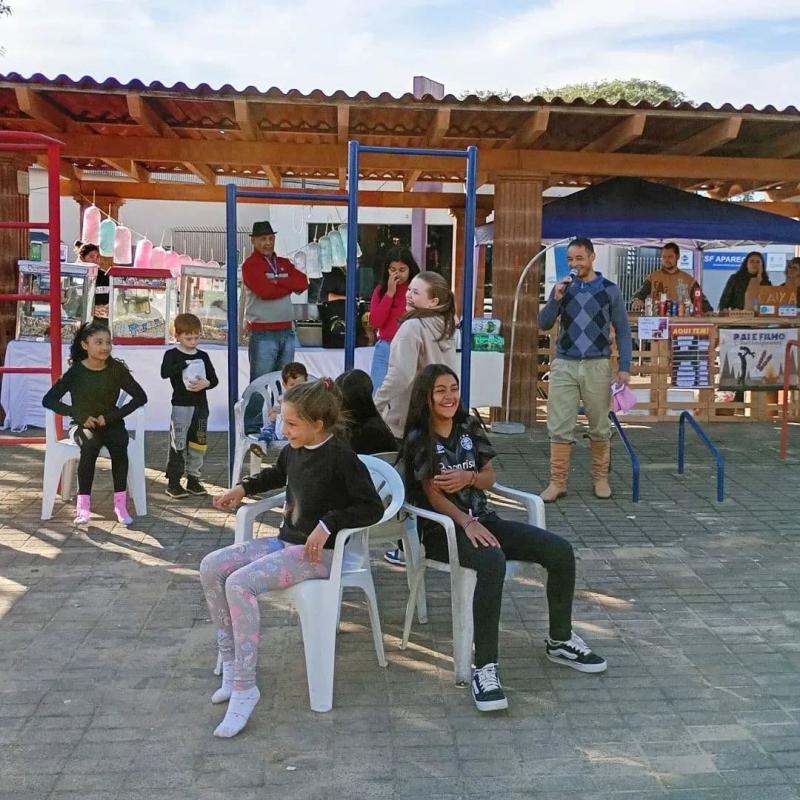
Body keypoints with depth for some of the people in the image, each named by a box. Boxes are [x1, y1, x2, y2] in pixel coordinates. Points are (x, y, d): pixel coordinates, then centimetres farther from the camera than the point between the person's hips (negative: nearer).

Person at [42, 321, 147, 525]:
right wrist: (80, 416, -19)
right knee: (91, 443, -35)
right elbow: (48, 400, -9)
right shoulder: (75, 371, -5)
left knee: (119, 444, -33)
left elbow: (141, 397, -5)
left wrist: (112, 416, -14)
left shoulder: (117, 369, -2)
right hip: (82, 426, -1)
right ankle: (83, 503, -31)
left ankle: (120, 502, -27)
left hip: (111, 424, 1)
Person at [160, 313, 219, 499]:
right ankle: (173, 482, 1)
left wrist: (206, 383, -12)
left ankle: (193, 480, 20)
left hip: (200, 406, 4)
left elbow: (214, 379, 9)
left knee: (198, 444, 9)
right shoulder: (172, 355, -2)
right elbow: (164, 372, -20)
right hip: (181, 405, -4)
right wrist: (184, 364, -22)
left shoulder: (203, 356, 10)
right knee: (178, 444, -5)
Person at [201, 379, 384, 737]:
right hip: (285, 541, 9)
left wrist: (328, 524, -25)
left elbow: (372, 507, -17)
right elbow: (277, 474, 30)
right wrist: (244, 488, 15)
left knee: (239, 584, -27)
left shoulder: (340, 456, -17)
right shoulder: (294, 450, 5)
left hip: (319, 552, -9)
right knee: (211, 567, -5)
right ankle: (231, 665, 2)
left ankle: (245, 688, -17)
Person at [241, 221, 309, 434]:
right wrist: (289, 285, -5)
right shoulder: (250, 265, -4)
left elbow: (303, 283, 0)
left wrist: (278, 280, -12)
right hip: (263, 333, -6)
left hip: (286, 330, 6)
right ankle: (252, 428, -1)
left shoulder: (284, 263, 16)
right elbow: (265, 291, -19)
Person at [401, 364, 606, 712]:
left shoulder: (469, 426, 9)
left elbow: (489, 477, 12)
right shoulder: (418, 439, -7)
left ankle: (560, 640, 11)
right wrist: (467, 523, -27)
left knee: (561, 552, -10)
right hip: (441, 527, -6)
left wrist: (468, 478, -11)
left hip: (482, 518, 6)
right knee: (492, 561, -40)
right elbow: (433, 494, -12)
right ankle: (485, 668, -36)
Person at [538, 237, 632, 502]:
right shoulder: (562, 287, 8)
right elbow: (544, 325, 5)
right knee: (559, 427, -2)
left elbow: (623, 330, 5)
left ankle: (600, 478, 22)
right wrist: (555, 300, -11)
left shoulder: (610, 289, 2)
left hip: (597, 366, -1)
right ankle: (557, 482, 4)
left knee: (600, 426, 8)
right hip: (564, 365, 1)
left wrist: (625, 366, -3)